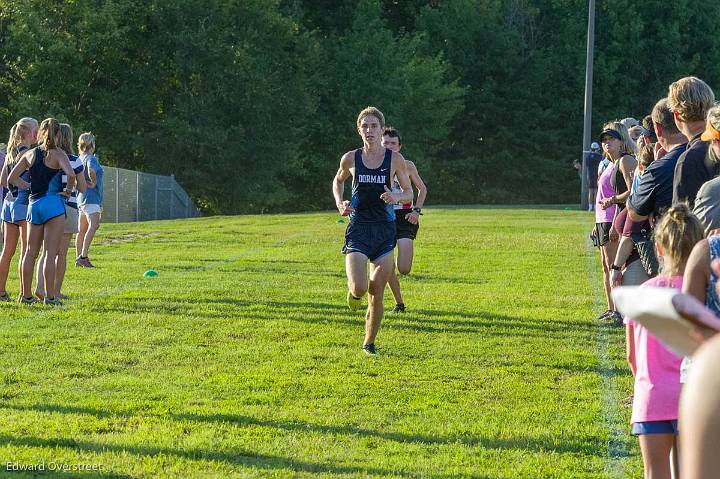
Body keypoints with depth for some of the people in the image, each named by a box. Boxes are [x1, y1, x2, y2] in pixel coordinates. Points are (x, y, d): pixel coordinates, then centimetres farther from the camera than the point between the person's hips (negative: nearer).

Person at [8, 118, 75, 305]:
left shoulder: (30, 154, 9)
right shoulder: (58, 154, -6)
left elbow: (11, 178, 9)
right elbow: (71, 174, -24)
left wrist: (30, 186, 13)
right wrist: (68, 190, -7)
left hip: (34, 204, 5)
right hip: (53, 204, -5)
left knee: (31, 252, 13)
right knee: (51, 253, -4)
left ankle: (26, 295, 17)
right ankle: (50, 296, -7)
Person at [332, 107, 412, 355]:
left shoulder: (395, 159, -1)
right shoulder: (350, 159, 0)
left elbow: (409, 193, 7)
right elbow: (338, 181, 20)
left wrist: (396, 197, -16)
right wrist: (340, 204, 1)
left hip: (384, 230, 1)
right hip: (358, 228, -1)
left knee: (376, 295, 3)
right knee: (359, 288, -18)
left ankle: (369, 342, 21)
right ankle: (354, 290, 20)